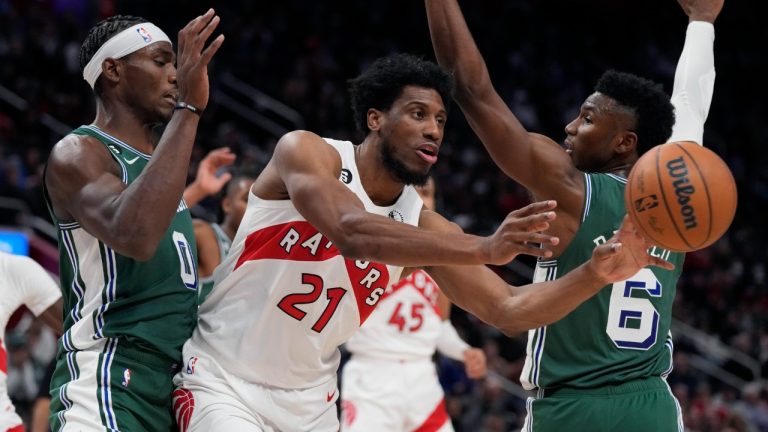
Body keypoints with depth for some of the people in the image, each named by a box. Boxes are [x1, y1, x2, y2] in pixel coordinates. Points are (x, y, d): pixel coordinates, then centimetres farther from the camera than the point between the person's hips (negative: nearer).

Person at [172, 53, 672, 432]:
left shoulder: (421, 225, 0)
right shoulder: (304, 152, -16)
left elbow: (507, 309, -1)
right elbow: (352, 232, -36)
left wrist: (596, 273, -19)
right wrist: (484, 249, -47)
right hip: (221, 380, -6)